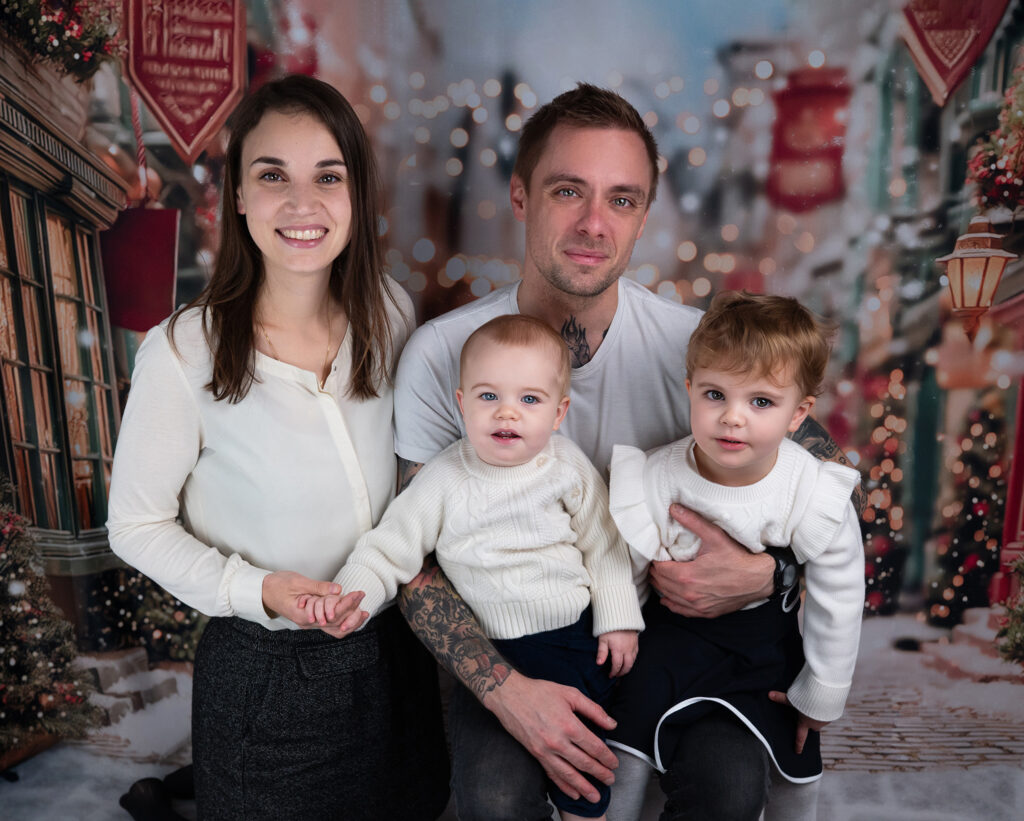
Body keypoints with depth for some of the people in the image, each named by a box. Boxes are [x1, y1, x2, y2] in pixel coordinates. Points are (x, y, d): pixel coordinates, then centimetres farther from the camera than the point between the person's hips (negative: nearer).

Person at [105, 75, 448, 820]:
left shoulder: (390, 313, -8)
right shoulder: (183, 354, -21)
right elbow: (137, 526, -9)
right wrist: (252, 590, -21)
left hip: (393, 647, 4)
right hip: (263, 669, -3)